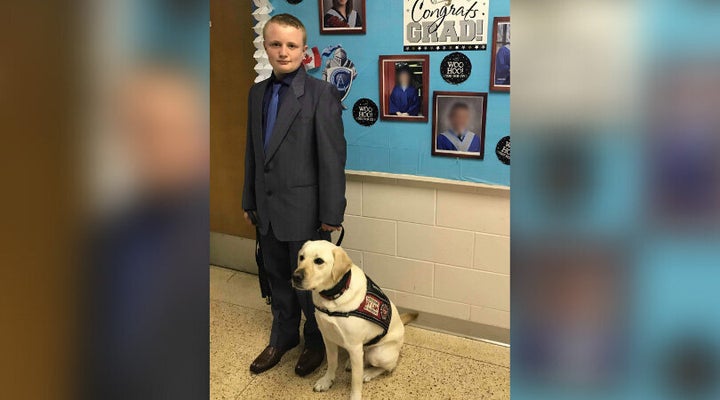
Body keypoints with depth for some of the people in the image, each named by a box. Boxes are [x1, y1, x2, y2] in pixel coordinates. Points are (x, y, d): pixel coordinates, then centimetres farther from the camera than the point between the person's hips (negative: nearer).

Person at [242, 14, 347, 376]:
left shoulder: (321, 94, -12)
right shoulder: (257, 92, 7)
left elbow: (332, 157, -14)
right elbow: (252, 151, 11)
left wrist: (331, 213, -14)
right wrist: (249, 200, 13)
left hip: (304, 210, -6)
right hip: (267, 208, 6)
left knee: (308, 281, 10)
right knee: (277, 278, 20)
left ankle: (316, 342, 34)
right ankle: (283, 337, 41)